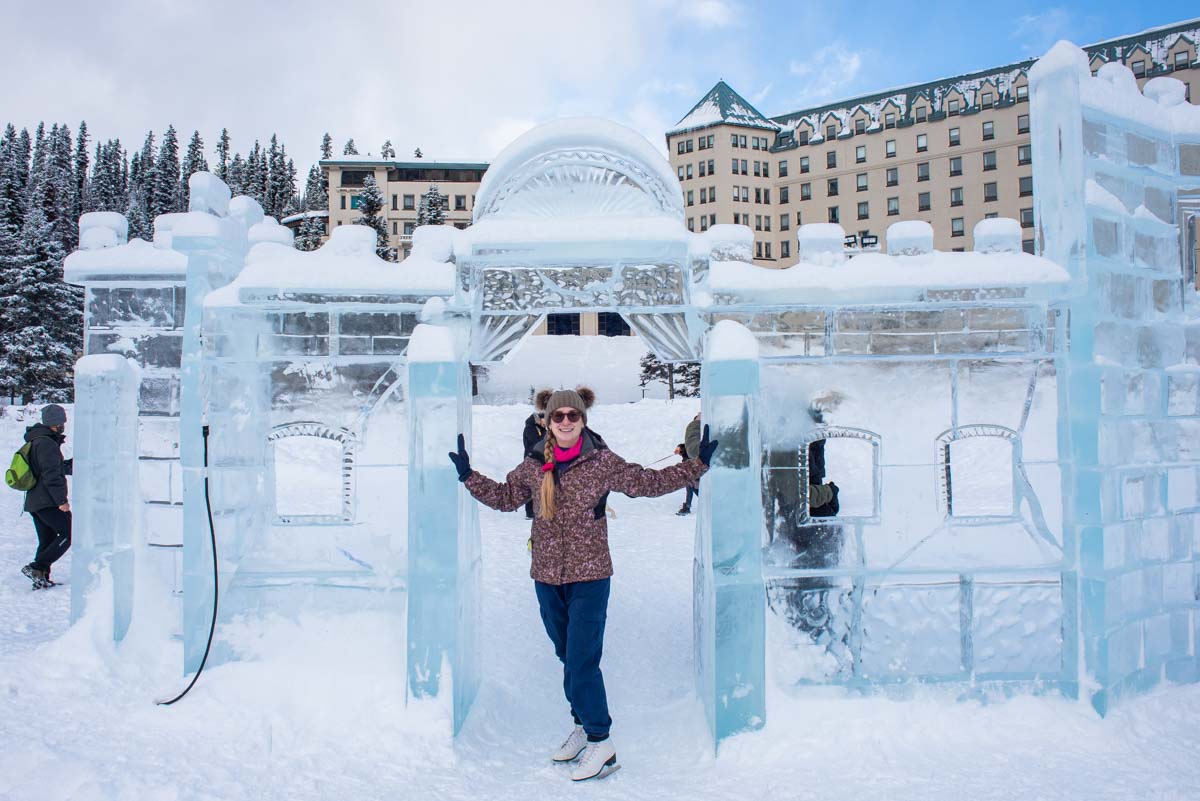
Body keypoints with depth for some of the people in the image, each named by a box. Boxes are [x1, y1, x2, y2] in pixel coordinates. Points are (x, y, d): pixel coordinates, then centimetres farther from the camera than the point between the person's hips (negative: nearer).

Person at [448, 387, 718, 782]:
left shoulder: (603, 462, -8)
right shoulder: (533, 465, 1)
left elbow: (649, 482, -2)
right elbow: (505, 497, 15)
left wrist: (697, 464, -8)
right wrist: (468, 475, 7)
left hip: (589, 575, -4)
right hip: (547, 575, 4)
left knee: (582, 660, -6)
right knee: (567, 656, 17)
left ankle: (600, 742, 9)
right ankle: (582, 724, 35)